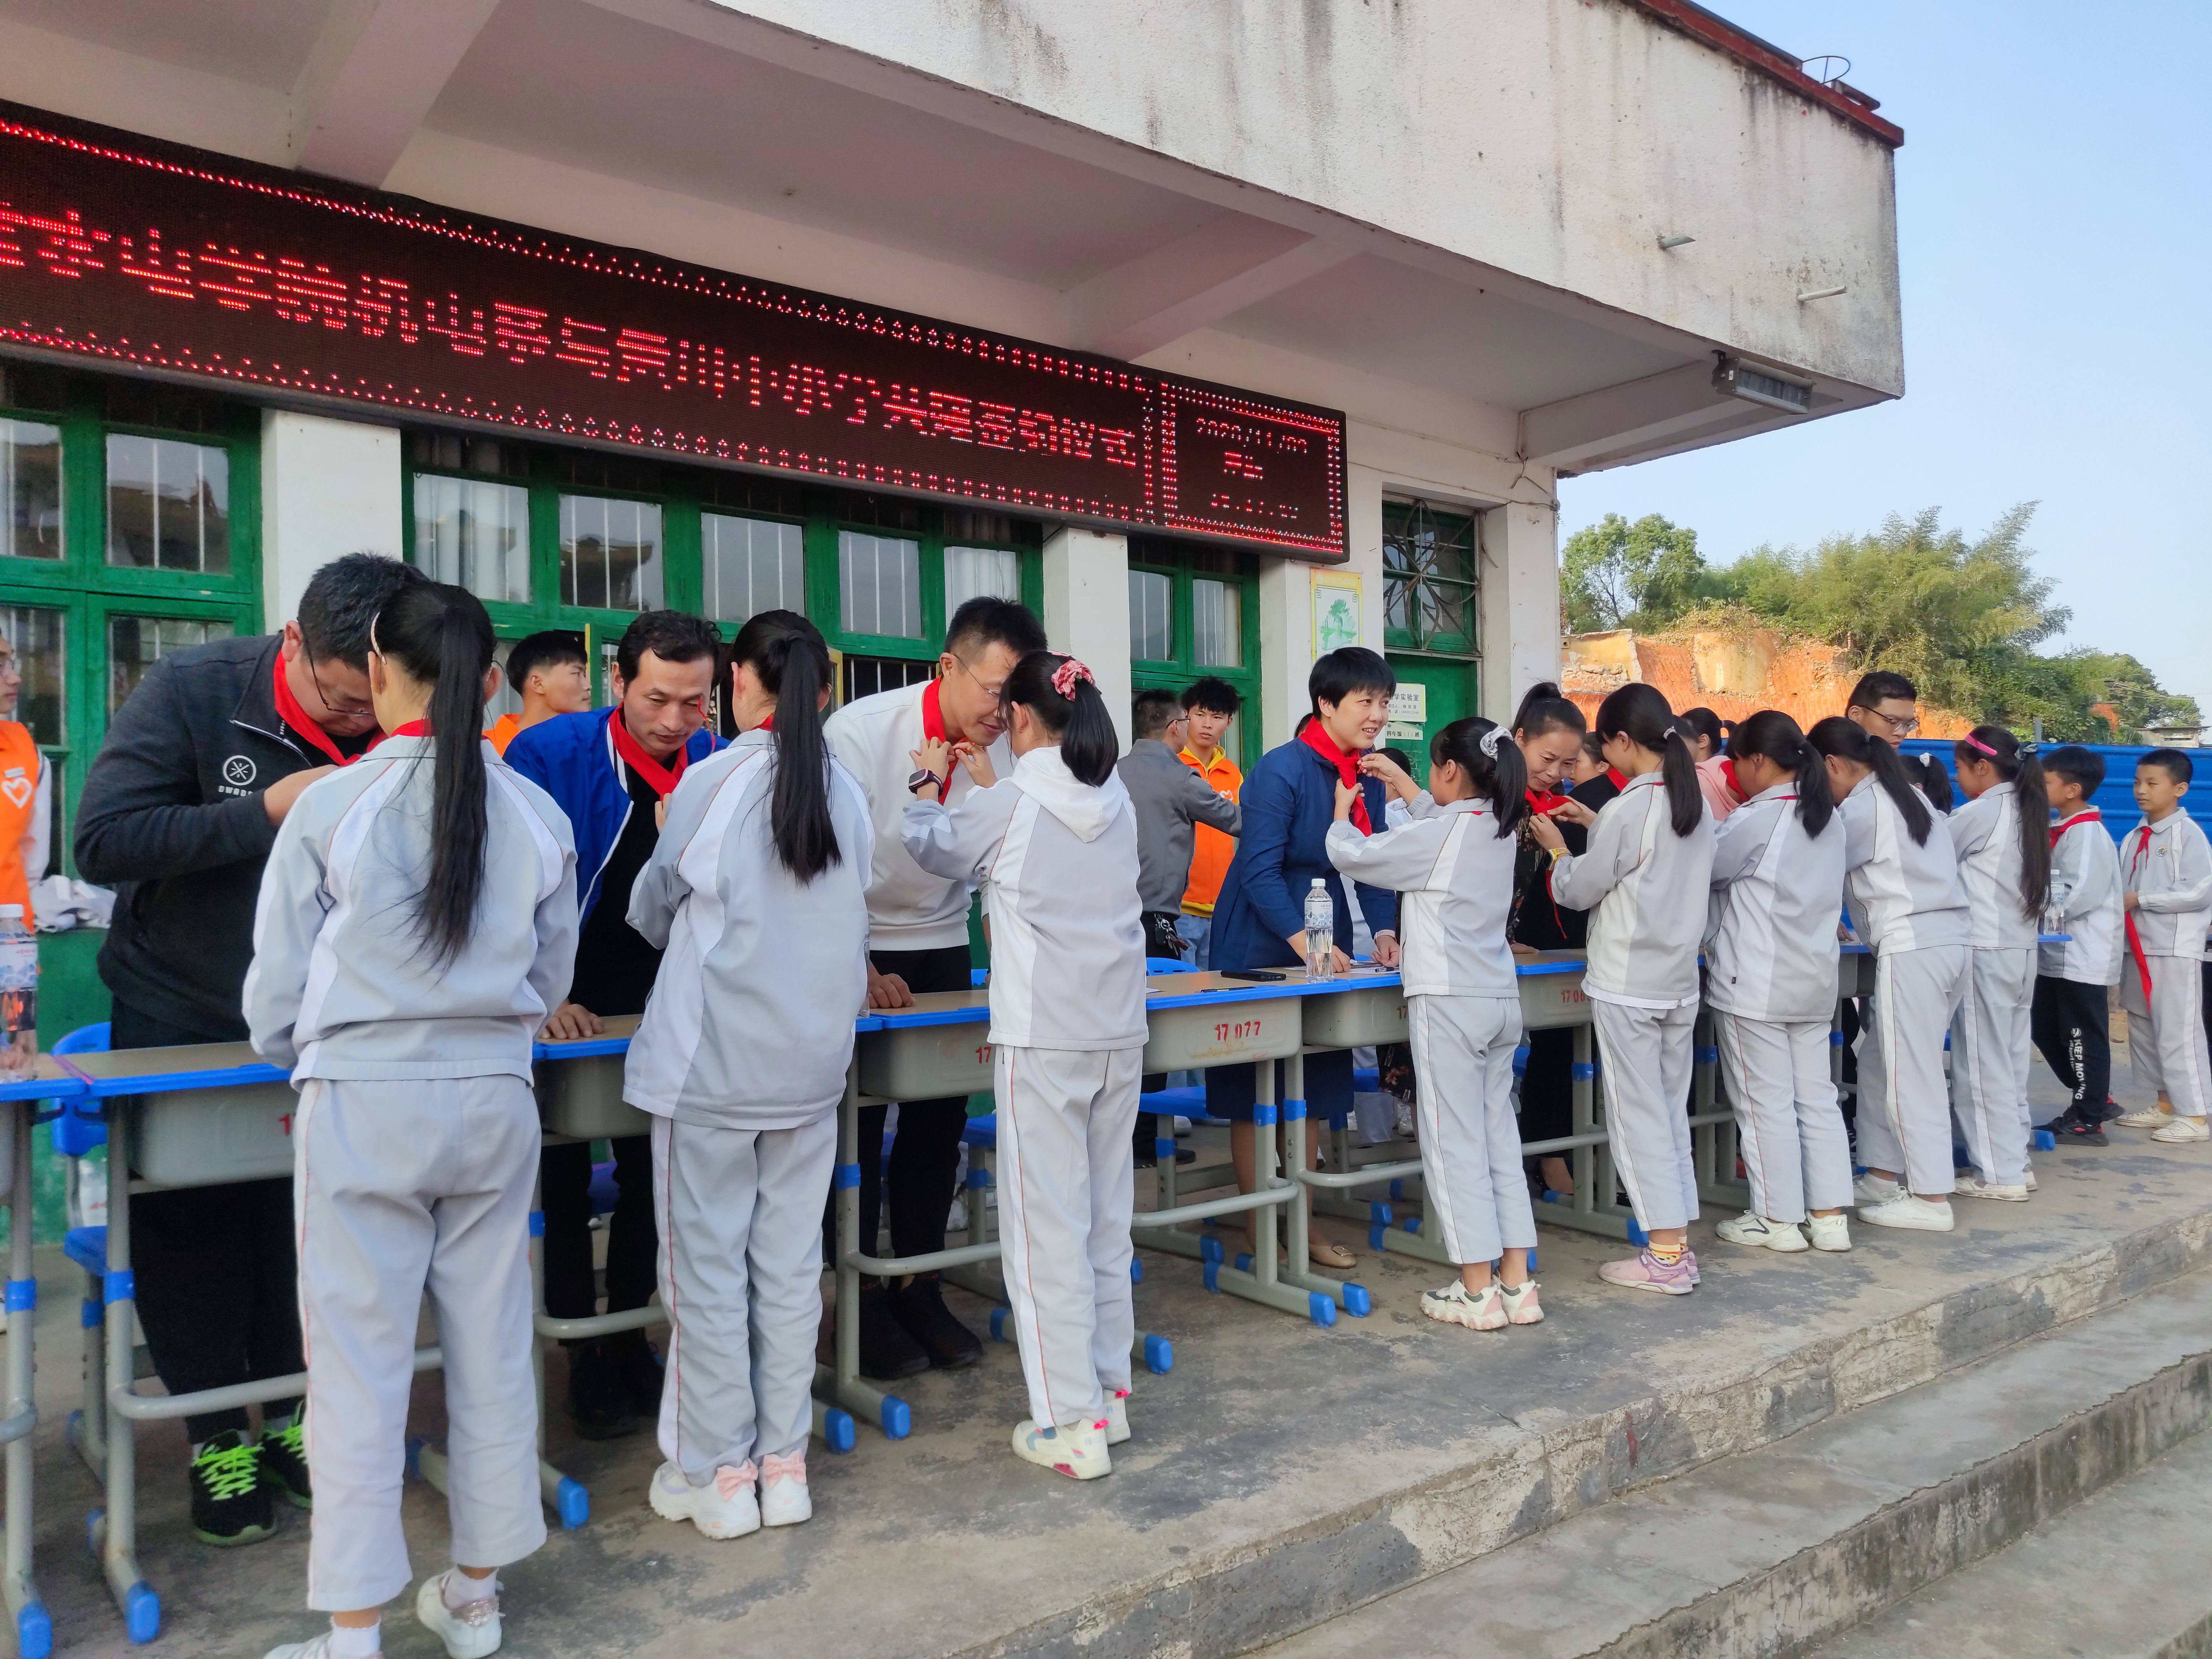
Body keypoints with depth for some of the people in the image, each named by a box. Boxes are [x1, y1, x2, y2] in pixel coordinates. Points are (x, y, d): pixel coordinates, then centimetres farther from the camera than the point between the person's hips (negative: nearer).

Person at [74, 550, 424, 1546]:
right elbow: (103, 841, -21)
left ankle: (285, 1411, 26)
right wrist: (267, 812, -28)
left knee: (299, 1225, 8)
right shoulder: (189, 694, -16)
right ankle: (215, 1439, 21)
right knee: (189, 1233, 7)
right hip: (178, 1024, -2)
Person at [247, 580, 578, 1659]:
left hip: (361, 1103, -3)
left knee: (359, 1364, 7)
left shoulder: (329, 806, -8)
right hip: (493, 1100, 3)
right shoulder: (539, 817, -1)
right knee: (492, 1350, 14)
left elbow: (276, 998, 0)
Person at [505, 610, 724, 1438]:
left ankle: (630, 1336, 29)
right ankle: (582, 1351, 19)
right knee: (564, 1176, 4)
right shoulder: (548, 754, -16)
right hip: (560, 1006, -3)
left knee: (652, 1173, 11)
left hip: (660, 1003, 3)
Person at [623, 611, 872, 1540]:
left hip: (710, 1062, -4)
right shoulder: (846, 795, -1)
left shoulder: (712, 782, -10)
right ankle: (784, 1462, 21)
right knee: (791, 1262, 11)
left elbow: (653, 912, 4)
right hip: (811, 1059, 4)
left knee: (708, 1264, 7)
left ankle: (717, 1472, 16)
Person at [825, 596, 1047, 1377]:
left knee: (939, 1122, 5)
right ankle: (861, 1300, 15)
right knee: (857, 1126, 0)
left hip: (942, 945, 4)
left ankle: (919, 1289, 20)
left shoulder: (1010, 748, -11)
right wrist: (864, 973, -18)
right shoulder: (861, 731, -21)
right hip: (852, 947, -3)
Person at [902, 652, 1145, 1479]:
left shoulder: (1010, 804, -10)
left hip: (1042, 1041, -6)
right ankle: (1109, 1391, 26)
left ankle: (1072, 1424, 6)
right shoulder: (1117, 804, 6)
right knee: (1107, 1216, 15)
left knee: (1048, 1225, 1)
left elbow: (934, 849, 8)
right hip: (1120, 1035, 6)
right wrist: (988, 784, 30)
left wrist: (932, 782, 25)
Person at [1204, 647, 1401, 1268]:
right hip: (1261, 950, -7)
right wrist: (1304, 942, -29)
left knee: (1315, 1086, 14)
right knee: (1254, 1093, 2)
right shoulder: (1282, 769, -18)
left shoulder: (1368, 777, 4)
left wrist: (1384, 932, -9)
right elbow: (1261, 871, -22)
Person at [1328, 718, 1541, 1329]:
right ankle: (1517, 1284, 16)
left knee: (1455, 1143, -1)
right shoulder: (1500, 828, 8)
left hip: (1449, 1003, -8)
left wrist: (1343, 810, 12)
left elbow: (1349, 853, -7)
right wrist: (1400, 782, 34)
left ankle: (1477, 1291, 4)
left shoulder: (1436, 837, -14)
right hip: (1501, 1000, 8)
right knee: (1500, 1138, 12)